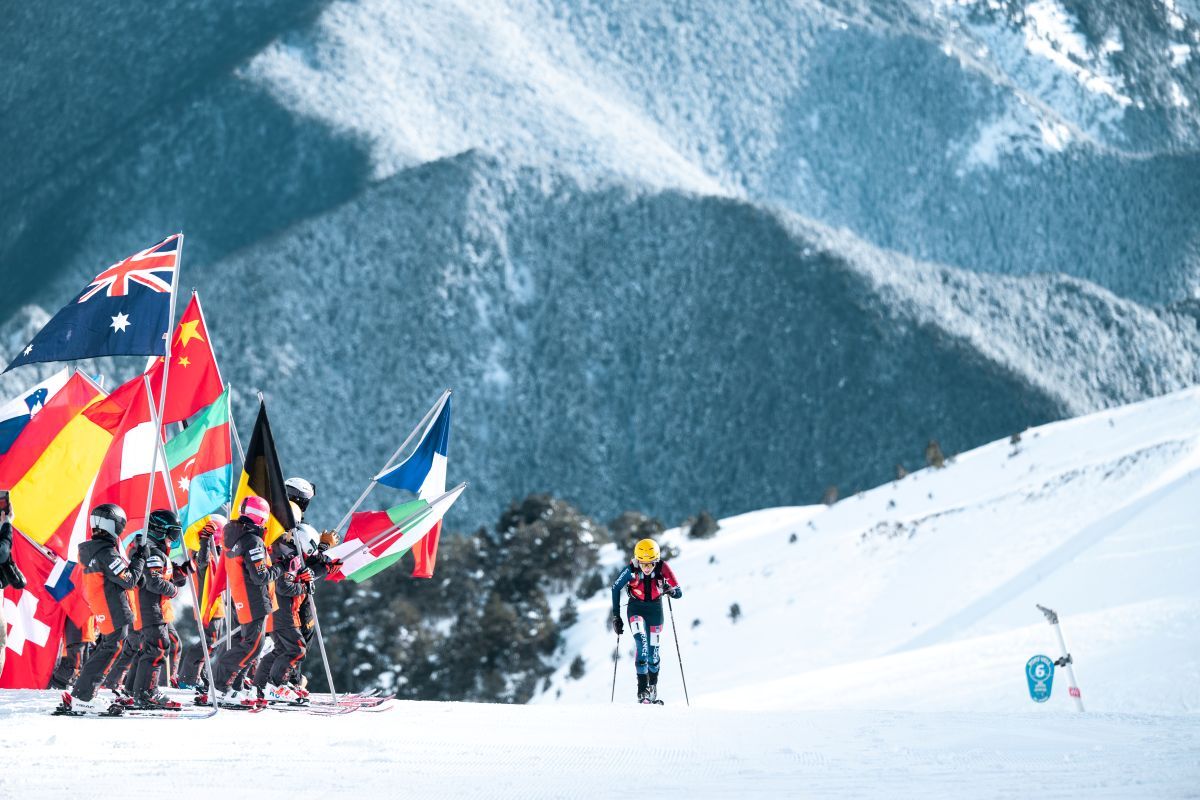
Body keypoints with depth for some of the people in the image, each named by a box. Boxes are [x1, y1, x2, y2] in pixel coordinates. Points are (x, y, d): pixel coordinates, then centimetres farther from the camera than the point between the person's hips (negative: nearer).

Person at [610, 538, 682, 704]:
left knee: (653, 650, 3)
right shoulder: (631, 570, -22)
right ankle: (642, 687, -22)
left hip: (655, 609, 1)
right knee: (641, 642, -24)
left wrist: (671, 590, -42)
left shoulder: (663, 569, -21)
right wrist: (616, 616, -7)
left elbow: (679, 593, -18)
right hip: (636, 608, -1)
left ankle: (653, 686, 28)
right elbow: (615, 588, -7)